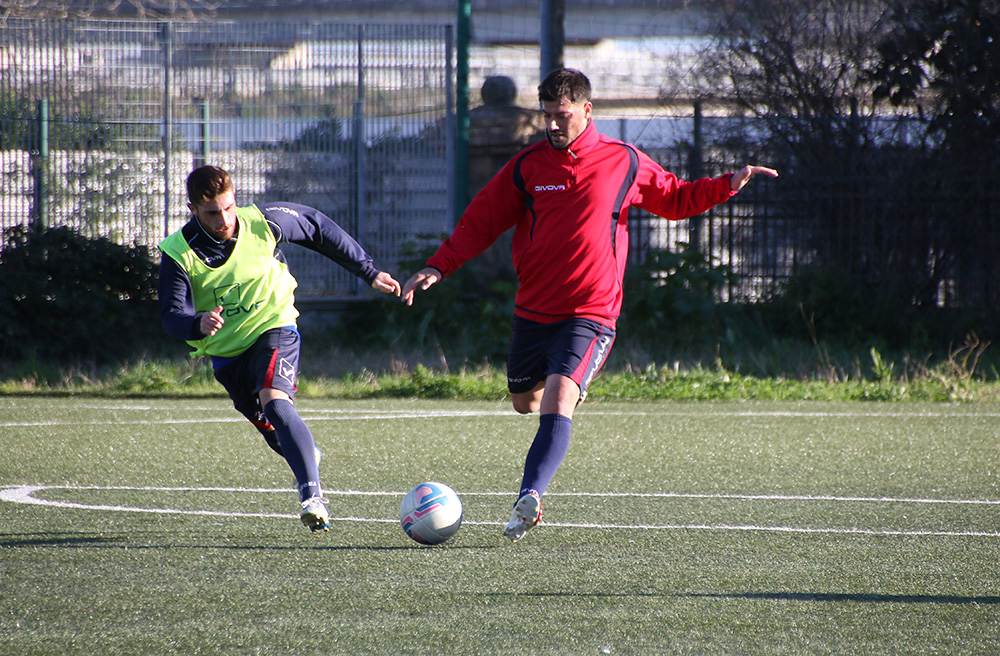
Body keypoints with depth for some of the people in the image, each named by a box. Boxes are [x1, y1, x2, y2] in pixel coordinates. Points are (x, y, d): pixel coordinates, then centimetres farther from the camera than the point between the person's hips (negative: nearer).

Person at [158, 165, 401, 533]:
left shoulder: (262, 223, -18)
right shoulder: (178, 252, -19)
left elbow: (317, 227, -1)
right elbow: (172, 315, -27)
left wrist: (368, 272, 5)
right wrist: (198, 324, -51)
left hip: (274, 327, -3)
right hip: (225, 349, 3)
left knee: (274, 401, -30)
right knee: (271, 431, 17)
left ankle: (312, 492, -37)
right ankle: (307, 458, 52)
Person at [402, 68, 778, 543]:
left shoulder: (624, 163, 1)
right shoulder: (528, 165, 3)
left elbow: (675, 199, 17)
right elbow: (482, 220, 9)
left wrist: (728, 185, 3)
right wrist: (437, 267, -1)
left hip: (590, 312, -4)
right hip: (533, 308, 4)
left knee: (557, 400, -23)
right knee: (524, 402, 16)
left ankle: (529, 498, -31)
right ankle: (572, 387, 51)